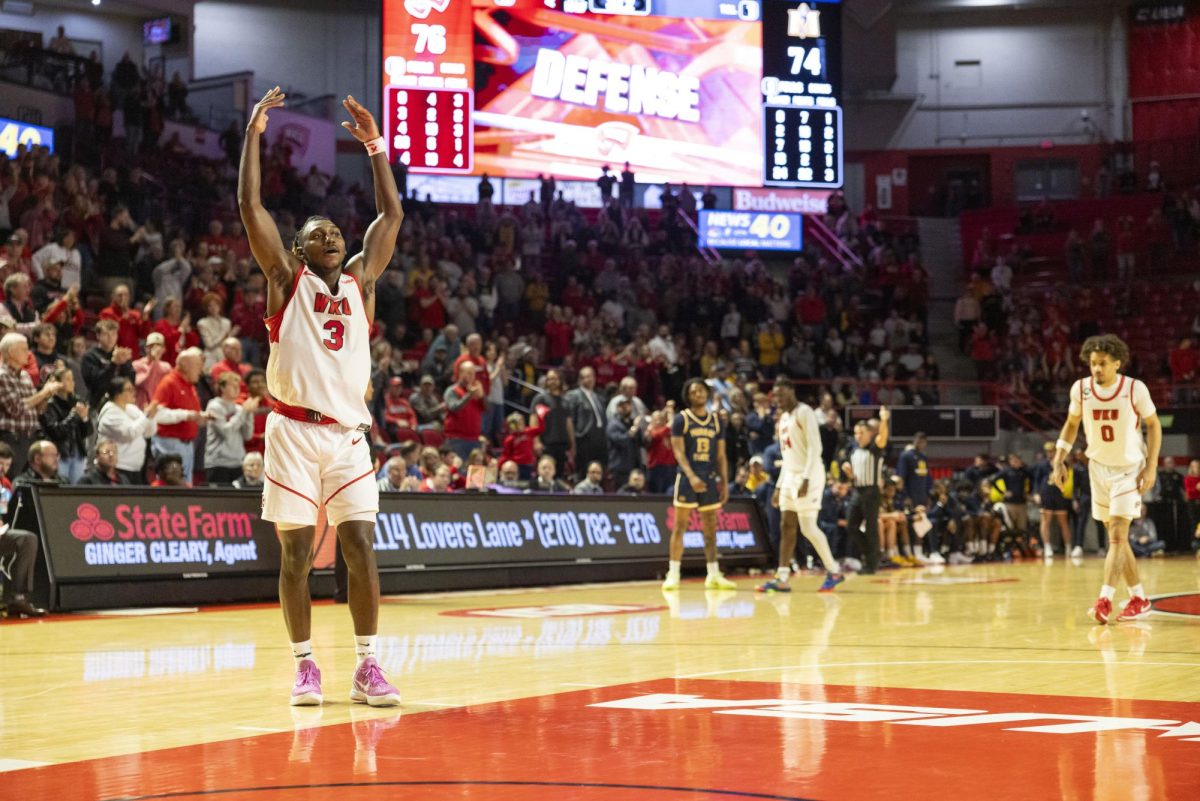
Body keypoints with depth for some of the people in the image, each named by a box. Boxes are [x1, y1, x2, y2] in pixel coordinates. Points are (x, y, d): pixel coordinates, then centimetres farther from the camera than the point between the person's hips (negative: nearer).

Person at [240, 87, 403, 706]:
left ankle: (366, 668, 4)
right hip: (294, 430, -3)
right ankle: (305, 666, 10)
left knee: (360, 550, -2)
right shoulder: (286, 279, 5)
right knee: (296, 552, 0)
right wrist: (254, 133, -4)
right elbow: (250, 206, -3)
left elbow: (391, 215, 17)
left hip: (348, 434, 3)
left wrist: (375, 145, 15)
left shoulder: (360, 281, 14)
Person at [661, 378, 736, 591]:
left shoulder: (716, 421, 11)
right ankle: (673, 574, -4)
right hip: (687, 478, -4)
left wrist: (725, 483, 6)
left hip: (710, 479, 4)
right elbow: (679, 452, -9)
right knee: (680, 526, -5)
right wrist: (691, 476, -23)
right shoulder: (681, 419, -2)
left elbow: (721, 456, 12)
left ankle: (714, 575, 10)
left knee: (710, 528, 6)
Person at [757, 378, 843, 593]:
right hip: (790, 476, 9)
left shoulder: (804, 412, -10)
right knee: (787, 526, 4)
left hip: (807, 476, -9)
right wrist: (779, 486, 18)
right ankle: (782, 579, 3)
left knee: (808, 527, -10)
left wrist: (806, 478, -25)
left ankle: (833, 571, 3)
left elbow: (815, 448, -17)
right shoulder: (784, 418, 18)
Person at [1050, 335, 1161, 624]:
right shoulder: (1080, 389, -9)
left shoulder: (1135, 389, -17)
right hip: (1099, 467, 4)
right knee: (1116, 537, 10)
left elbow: (1153, 424, -5)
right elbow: (1072, 424, 8)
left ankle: (1104, 600, -20)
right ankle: (1139, 599, 21)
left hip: (1129, 468, -4)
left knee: (1117, 535, -14)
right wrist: (1059, 461, -1)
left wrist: (1151, 467, -11)